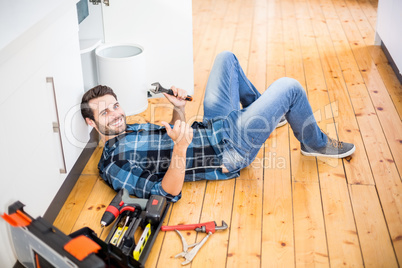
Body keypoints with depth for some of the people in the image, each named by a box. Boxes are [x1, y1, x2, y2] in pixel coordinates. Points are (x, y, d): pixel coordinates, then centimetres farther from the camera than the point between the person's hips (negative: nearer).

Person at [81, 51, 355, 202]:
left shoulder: (131, 129, 9)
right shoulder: (113, 167, -18)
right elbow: (169, 192, -26)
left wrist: (178, 109, -1)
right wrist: (180, 147, -41)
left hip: (212, 126, 10)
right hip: (229, 150, -10)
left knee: (227, 58, 20)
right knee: (289, 87, -12)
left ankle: (264, 111, 33)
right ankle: (315, 143, 16)